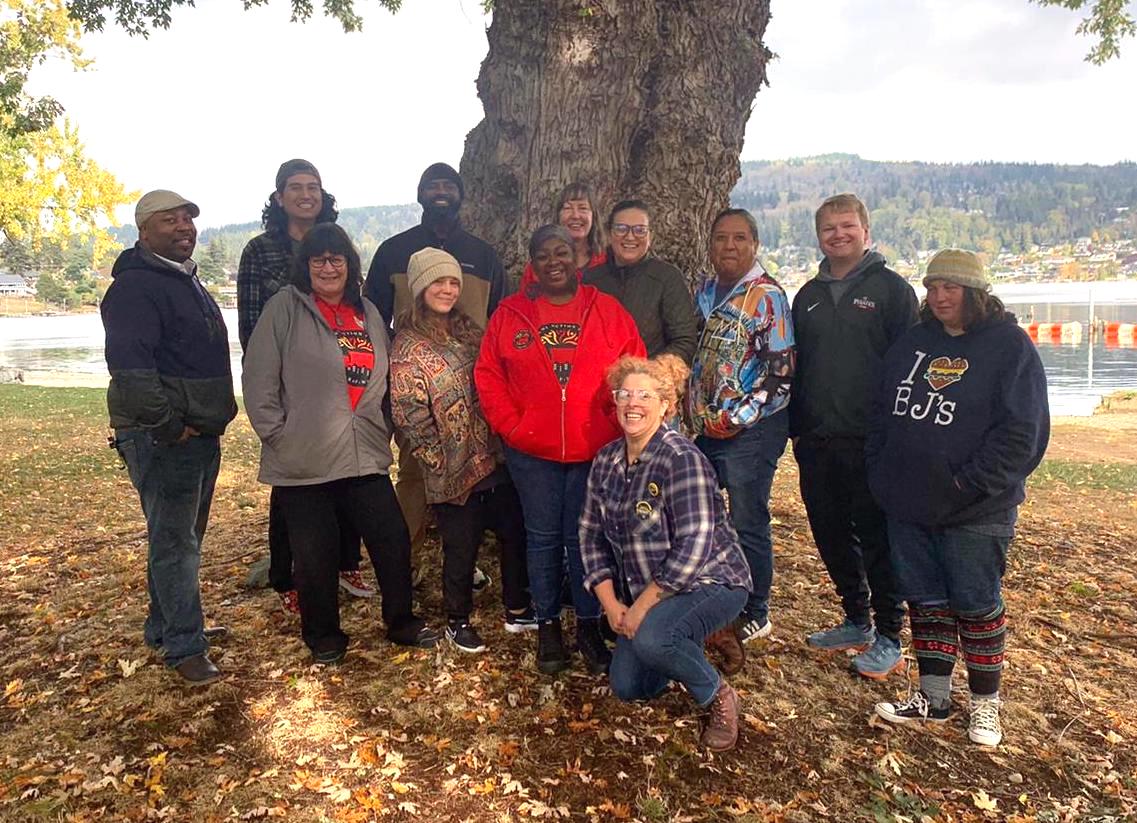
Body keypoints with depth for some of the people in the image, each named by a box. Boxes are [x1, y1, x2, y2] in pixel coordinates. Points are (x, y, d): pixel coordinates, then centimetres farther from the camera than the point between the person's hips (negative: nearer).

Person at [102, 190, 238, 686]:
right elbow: (128, 366, -26)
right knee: (173, 541, -3)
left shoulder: (187, 281, 17)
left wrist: (215, 417, 17)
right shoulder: (136, 286, -15)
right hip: (162, 437, -10)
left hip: (200, 433, 10)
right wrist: (168, 425, -22)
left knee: (184, 536, 18)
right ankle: (184, 648, 6)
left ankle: (167, 626, 32)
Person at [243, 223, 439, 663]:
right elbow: (259, 378, -7)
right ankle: (323, 636, 29)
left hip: (365, 457, 5)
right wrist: (276, 433, -9)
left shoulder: (368, 313, 12)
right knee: (315, 555, 7)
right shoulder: (285, 307, -5)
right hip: (304, 461, -4)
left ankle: (400, 621, 30)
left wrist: (383, 428, 13)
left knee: (393, 540, 8)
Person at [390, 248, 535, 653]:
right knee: (462, 548, 8)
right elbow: (408, 414, -12)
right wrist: (440, 458, -11)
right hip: (454, 469, -6)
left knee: (515, 533, 13)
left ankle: (517, 609, 32)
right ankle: (458, 621, 29)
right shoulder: (408, 346, -10)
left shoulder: (467, 329, 9)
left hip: (495, 457, 6)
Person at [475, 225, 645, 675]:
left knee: (585, 537, 8)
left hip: (595, 451, 0)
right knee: (543, 538, 11)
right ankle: (547, 625, 27)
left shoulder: (608, 311, 2)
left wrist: (615, 422, -7)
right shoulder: (509, 314, 3)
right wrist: (510, 426, -5)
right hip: (532, 452, 1)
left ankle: (589, 625, 24)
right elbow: (488, 375, 3)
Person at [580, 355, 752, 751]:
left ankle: (719, 696, -3)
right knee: (627, 687, 0)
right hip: (643, 595, 7)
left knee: (650, 638, -33)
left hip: (709, 582, -6)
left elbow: (694, 545, -26)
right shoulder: (605, 461, 0)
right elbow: (591, 533, 4)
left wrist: (641, 607, -21)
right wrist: (610, 603, -5)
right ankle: (687, 645, 28)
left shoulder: (681, 458, -21)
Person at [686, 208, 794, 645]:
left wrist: (739, 418, -17)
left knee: (747, 523, 1)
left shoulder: (767, 296, -10)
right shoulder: (703, 292, 11)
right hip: (706, 428, 7)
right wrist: (693, 409, 11)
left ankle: (756, 615, 19)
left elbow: (783, 369, -13)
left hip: (752, 430, -7)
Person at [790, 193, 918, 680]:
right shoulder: (808, 296, 14)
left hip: (871, 441, -5)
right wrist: (797, 429, 11)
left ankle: (888, 636, 16)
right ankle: (857, 621, 29)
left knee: (878, 539, 2)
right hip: (817, 442, 6)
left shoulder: (892, 289, -1)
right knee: (831, 534, 12)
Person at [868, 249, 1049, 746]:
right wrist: (880, 474, 3)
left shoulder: (1010, 345, -6)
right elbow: (883, 412, 13)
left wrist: (970, 483, -18)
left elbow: (1022, 431, -13)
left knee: (976, 604, 7)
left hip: (975, 511, -5)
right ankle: (933, 698, 27)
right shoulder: (913, 342, 11)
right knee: (924, 601, 13)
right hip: (908, 505, 5)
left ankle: (985, 702, 26)